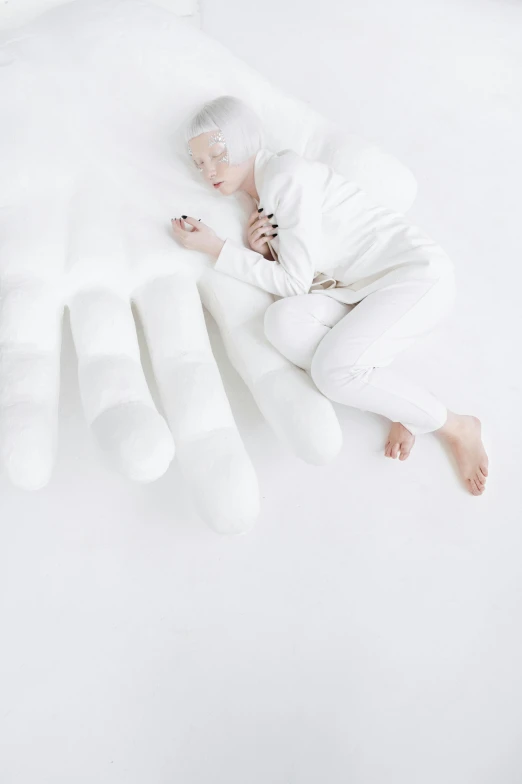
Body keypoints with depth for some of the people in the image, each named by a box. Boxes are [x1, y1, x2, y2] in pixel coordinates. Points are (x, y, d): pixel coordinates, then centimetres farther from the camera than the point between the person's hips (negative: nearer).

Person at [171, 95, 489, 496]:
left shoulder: (286, 175, -14)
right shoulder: (261, 198, 13)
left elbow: (295, 283, -15)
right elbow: (287, 285, 10)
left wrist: (215, 247, -13)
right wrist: (260, 251, -10)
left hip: (416, 271, -7)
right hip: (365, 290, 7)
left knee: (332, 369, -29)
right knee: (282, 319, -21)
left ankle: (456, 426, -4)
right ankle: (400, 402, -7)